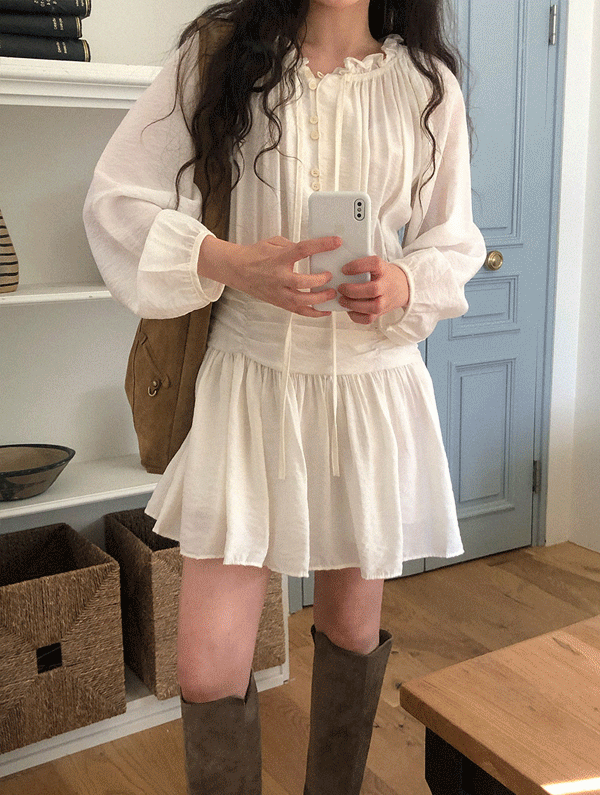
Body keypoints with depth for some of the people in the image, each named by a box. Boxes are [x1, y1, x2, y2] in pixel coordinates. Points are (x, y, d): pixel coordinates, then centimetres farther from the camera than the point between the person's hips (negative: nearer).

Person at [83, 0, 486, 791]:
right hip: (249, 378, -1)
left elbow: (454, 241, 9)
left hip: (372, 386, 2)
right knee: (208, 668, -3)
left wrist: (406, 283, -14)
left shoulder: (428, 81, 3)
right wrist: (227, 263, -21)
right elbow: (117, 199, -4)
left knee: (353, 627, 18)